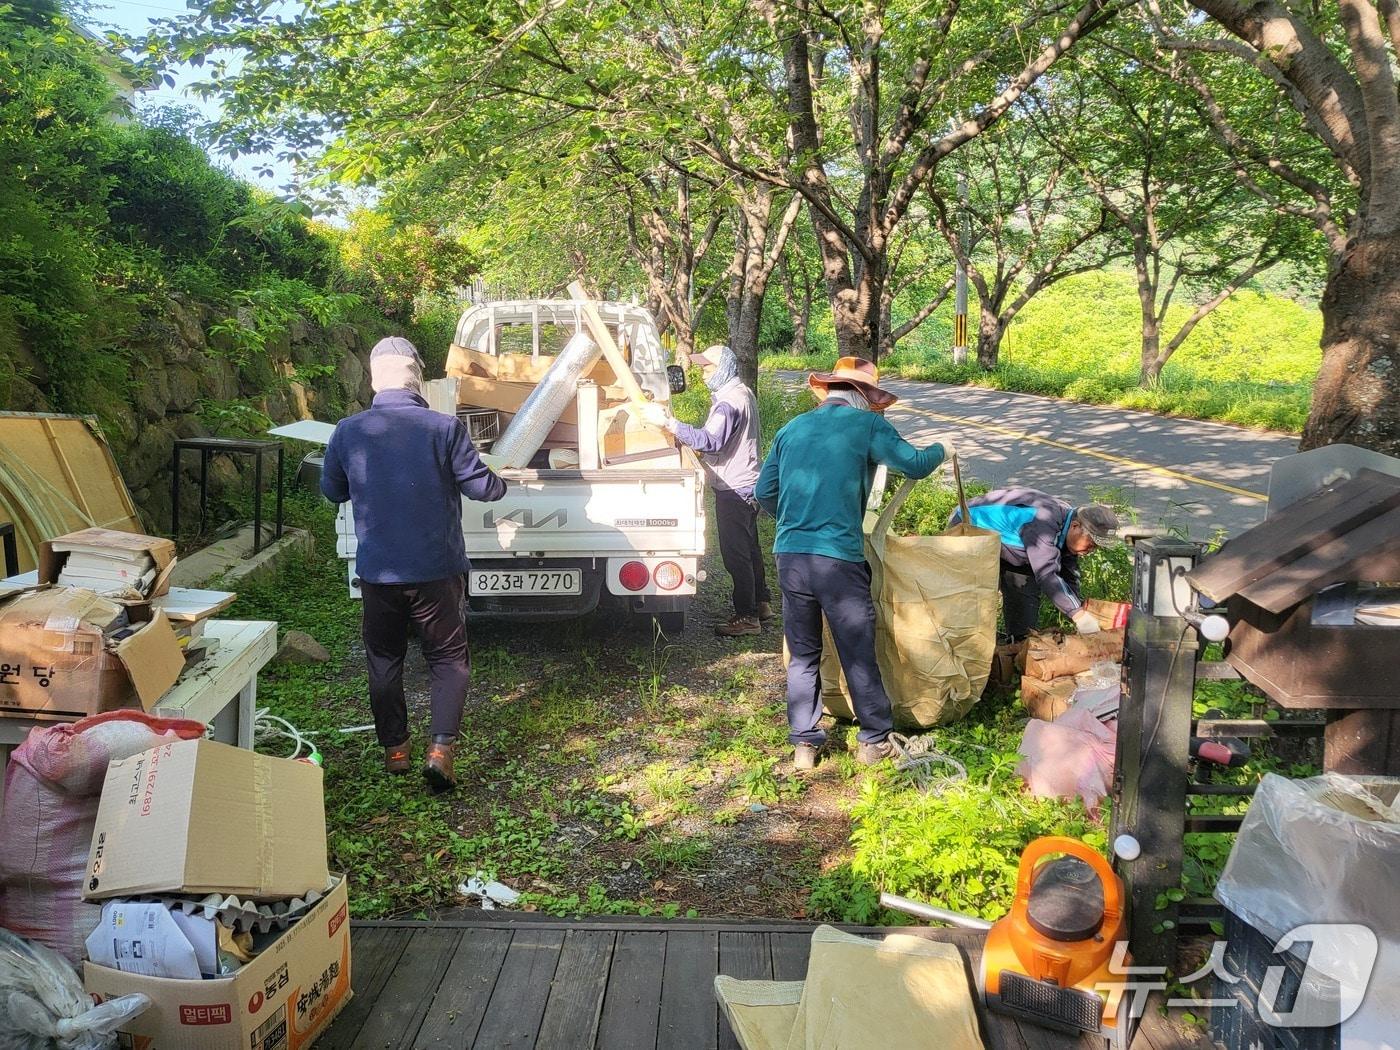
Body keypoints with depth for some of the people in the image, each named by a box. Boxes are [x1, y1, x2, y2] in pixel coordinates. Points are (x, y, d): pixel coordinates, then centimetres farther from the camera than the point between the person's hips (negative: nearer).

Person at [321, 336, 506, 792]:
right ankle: (440, 750, 0)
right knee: (449, 658, 12)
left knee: (384, 660, 19)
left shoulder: (348, 431, -5)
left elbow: (332, 491, 10)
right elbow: (482, 486, -7)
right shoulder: (445, 428, -13)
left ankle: (394, 749, 28)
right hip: (437, 569, -2)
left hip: (377, 571, 2)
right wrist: (502, 483, 15)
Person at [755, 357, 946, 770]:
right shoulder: (866, 424, 0)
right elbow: (914, 464, 0)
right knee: (859, 654, 9)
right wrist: (938, 451, 22)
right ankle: (874, 741, 22)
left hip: (790, 556, 5)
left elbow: (764, 491, 17)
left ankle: (803, 745, 20)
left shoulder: (792, 429, 14)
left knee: (802, 655, 15)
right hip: (838, 558, -4)